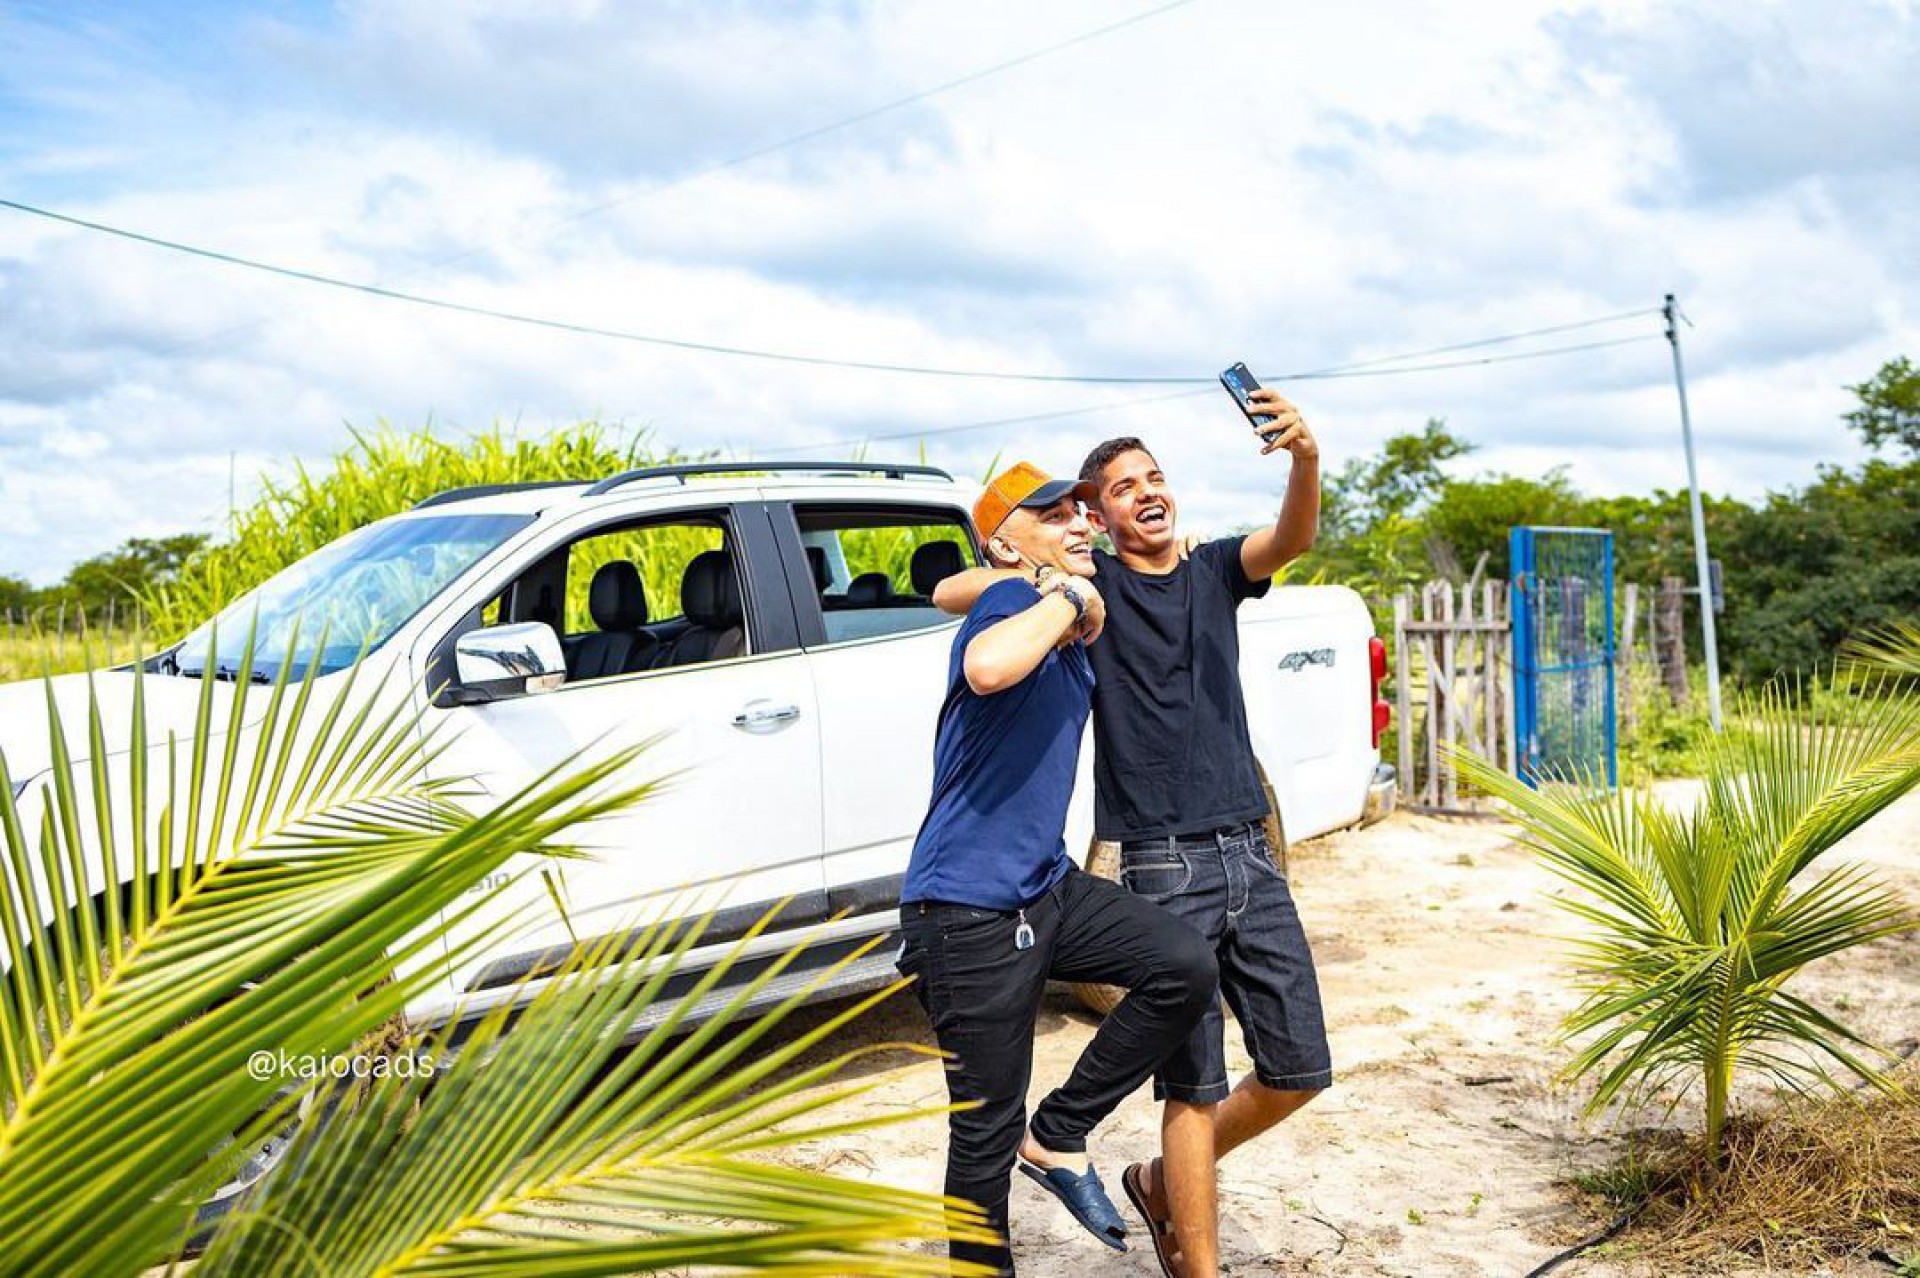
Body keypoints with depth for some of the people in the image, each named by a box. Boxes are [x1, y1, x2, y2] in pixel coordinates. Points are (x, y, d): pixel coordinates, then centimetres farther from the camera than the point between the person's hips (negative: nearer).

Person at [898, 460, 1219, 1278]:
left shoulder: (1074, 631, 10)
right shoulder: (1011, 598, -15)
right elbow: (987, 669, -41)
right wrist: (1064, 596, -25)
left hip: (1048, 888, 8)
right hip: (969, 911, -8)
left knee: (1187, 967, -8)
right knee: (987, 1130, 2)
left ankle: (1058, 1137, 8)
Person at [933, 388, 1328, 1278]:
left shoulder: (1214, 569, 10)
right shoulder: (1091, 584, 1)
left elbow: (1295, 537, -11)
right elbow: (948, 594, -5)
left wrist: (1306, 459, -32)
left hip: (1250, 854, 5)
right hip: (1165, 868, -4)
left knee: (1299, 1070, 10)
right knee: (1195, 1086, 0)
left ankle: (1163, 1184, 31)